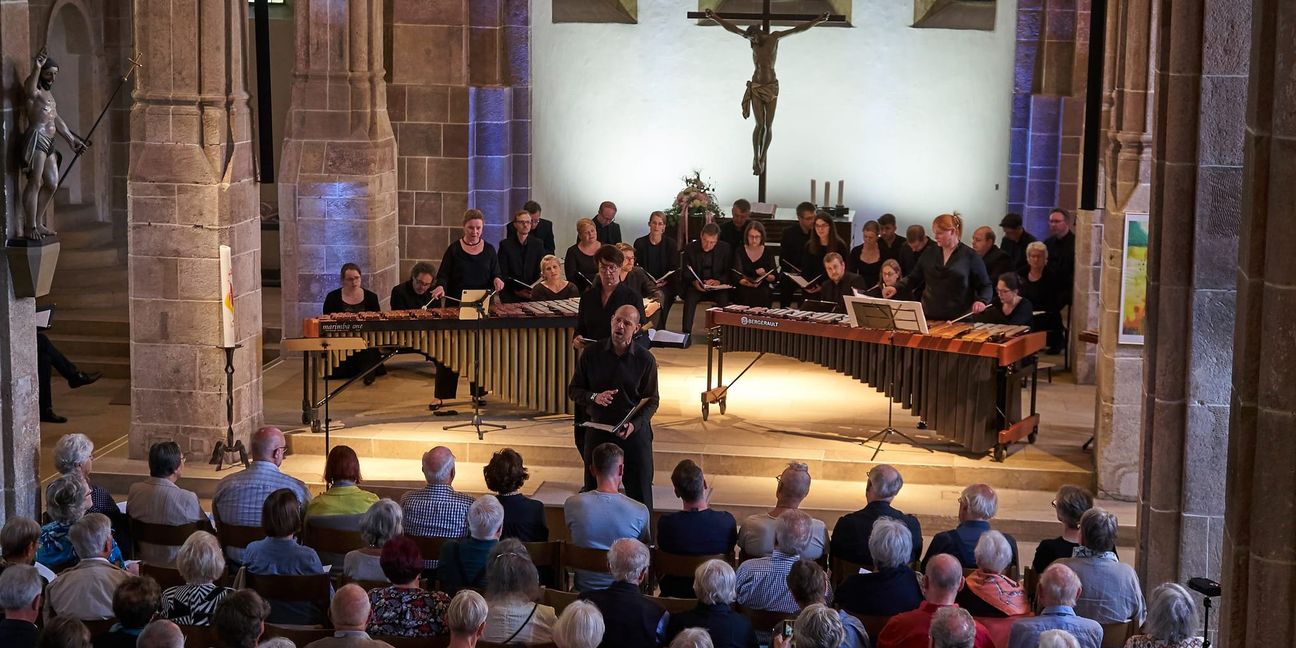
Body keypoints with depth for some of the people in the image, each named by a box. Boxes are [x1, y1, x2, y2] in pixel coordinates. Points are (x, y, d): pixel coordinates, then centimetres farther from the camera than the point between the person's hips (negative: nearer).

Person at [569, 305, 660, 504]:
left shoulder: (645, 359, -6)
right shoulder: (591, 354, -3)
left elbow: (652, 400, -1)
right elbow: (573, 390, 3)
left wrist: (635, 424, -18)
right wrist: (594, 397, -18)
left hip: (635, 431, -1)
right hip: (598, 431, 1)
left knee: (639, 492, 5)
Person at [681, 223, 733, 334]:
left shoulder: (725, 248, -1)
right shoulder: (690, 248, -2)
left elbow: (729, 272, -1)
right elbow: (685, 273, 1)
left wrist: (719, 281, -21)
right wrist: (694, 282, -21)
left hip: (717, 287, 0)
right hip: (695, 287, 0)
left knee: (724, 297, -31)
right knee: (690, 295, -32)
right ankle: (686, 332, -32)